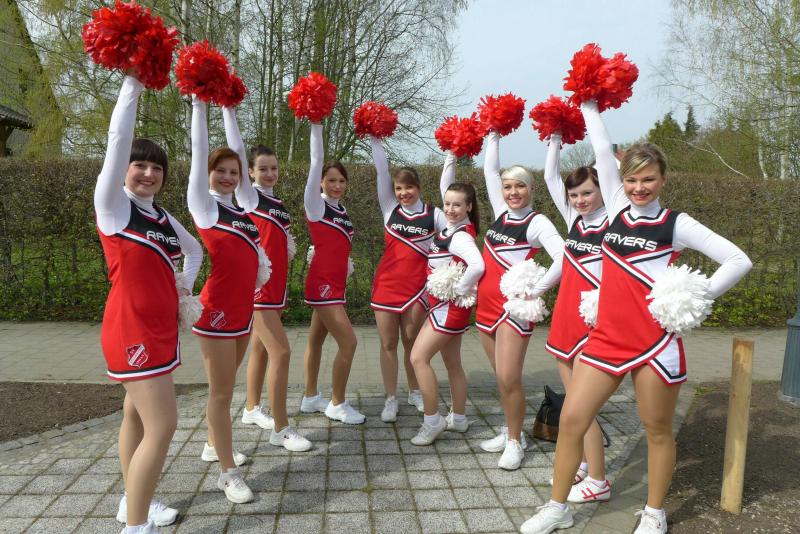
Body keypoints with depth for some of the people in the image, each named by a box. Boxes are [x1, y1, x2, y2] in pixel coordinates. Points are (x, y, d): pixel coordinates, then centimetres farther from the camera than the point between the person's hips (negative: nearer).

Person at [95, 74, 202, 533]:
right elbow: (118, 144, -22)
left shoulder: (163, 216, 10)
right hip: (132, 330, -8)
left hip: (161, 328, 8)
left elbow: (194, 249, 26)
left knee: (138, 415, 18)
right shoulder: (113, 205, -9)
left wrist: (185, 286, 10)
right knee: (163, 426, -9)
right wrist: (132, 86, -24)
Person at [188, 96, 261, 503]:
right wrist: (199, 105, -4)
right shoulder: (202, 205, -4)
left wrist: (229, 110, 15)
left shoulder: (242, 206, 10)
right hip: (217, 310, -6)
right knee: (221, 392, 0)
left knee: (225, 386, 19)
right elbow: (198, 152, -8)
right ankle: (227, 473, 9)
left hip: (243, 309, 6)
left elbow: (238, 152, 11)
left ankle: (214, 445, 37)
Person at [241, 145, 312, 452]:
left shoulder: (280, 205, 14)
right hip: (258, 286, -8)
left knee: (261, 348, 18)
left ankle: (252, 409, 34)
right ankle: (280, 429, -3)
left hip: (277, 286, 8)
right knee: (281, 352, -11)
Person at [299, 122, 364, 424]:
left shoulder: (343, 211, 11)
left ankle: (310, 398, 27)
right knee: (348, 342, -9)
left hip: (335, 283, 7)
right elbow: (316, 164, -12)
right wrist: (316, 126, -14)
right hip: (322, 283, -7)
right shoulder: (316, 205, -8)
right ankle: (337, 404, 5)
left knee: (317, 339, 16)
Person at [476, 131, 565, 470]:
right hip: (486, 305, 7)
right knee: (502, 377, 14)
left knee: (509, 379, -6)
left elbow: (563, 258, -21)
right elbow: (489, 170, 18)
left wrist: (535, 291, -18)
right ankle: (510, 431, 28)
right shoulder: (502, 213, 11)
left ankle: (515, 441, 11)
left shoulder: (537, 222, -7)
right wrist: (494, 135, 17)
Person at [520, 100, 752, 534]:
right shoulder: (617, 210, 9)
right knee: (571, 420, 2)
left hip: (655, 341, -4)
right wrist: (590, 107, 19)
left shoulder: (676, 224, -2)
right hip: (607, 337, 4)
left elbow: (739, 261, -3)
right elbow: (603, 152, 13)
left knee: (657, 430, 11)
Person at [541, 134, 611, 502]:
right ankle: (583, 464, 29)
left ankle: (598, 481, 9)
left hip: (593, 320, -7)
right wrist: (556, 139, 13)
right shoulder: (573, 220, 11)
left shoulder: (613, 222, -7)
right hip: (564, 317, 7)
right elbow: (550, 178, 16)